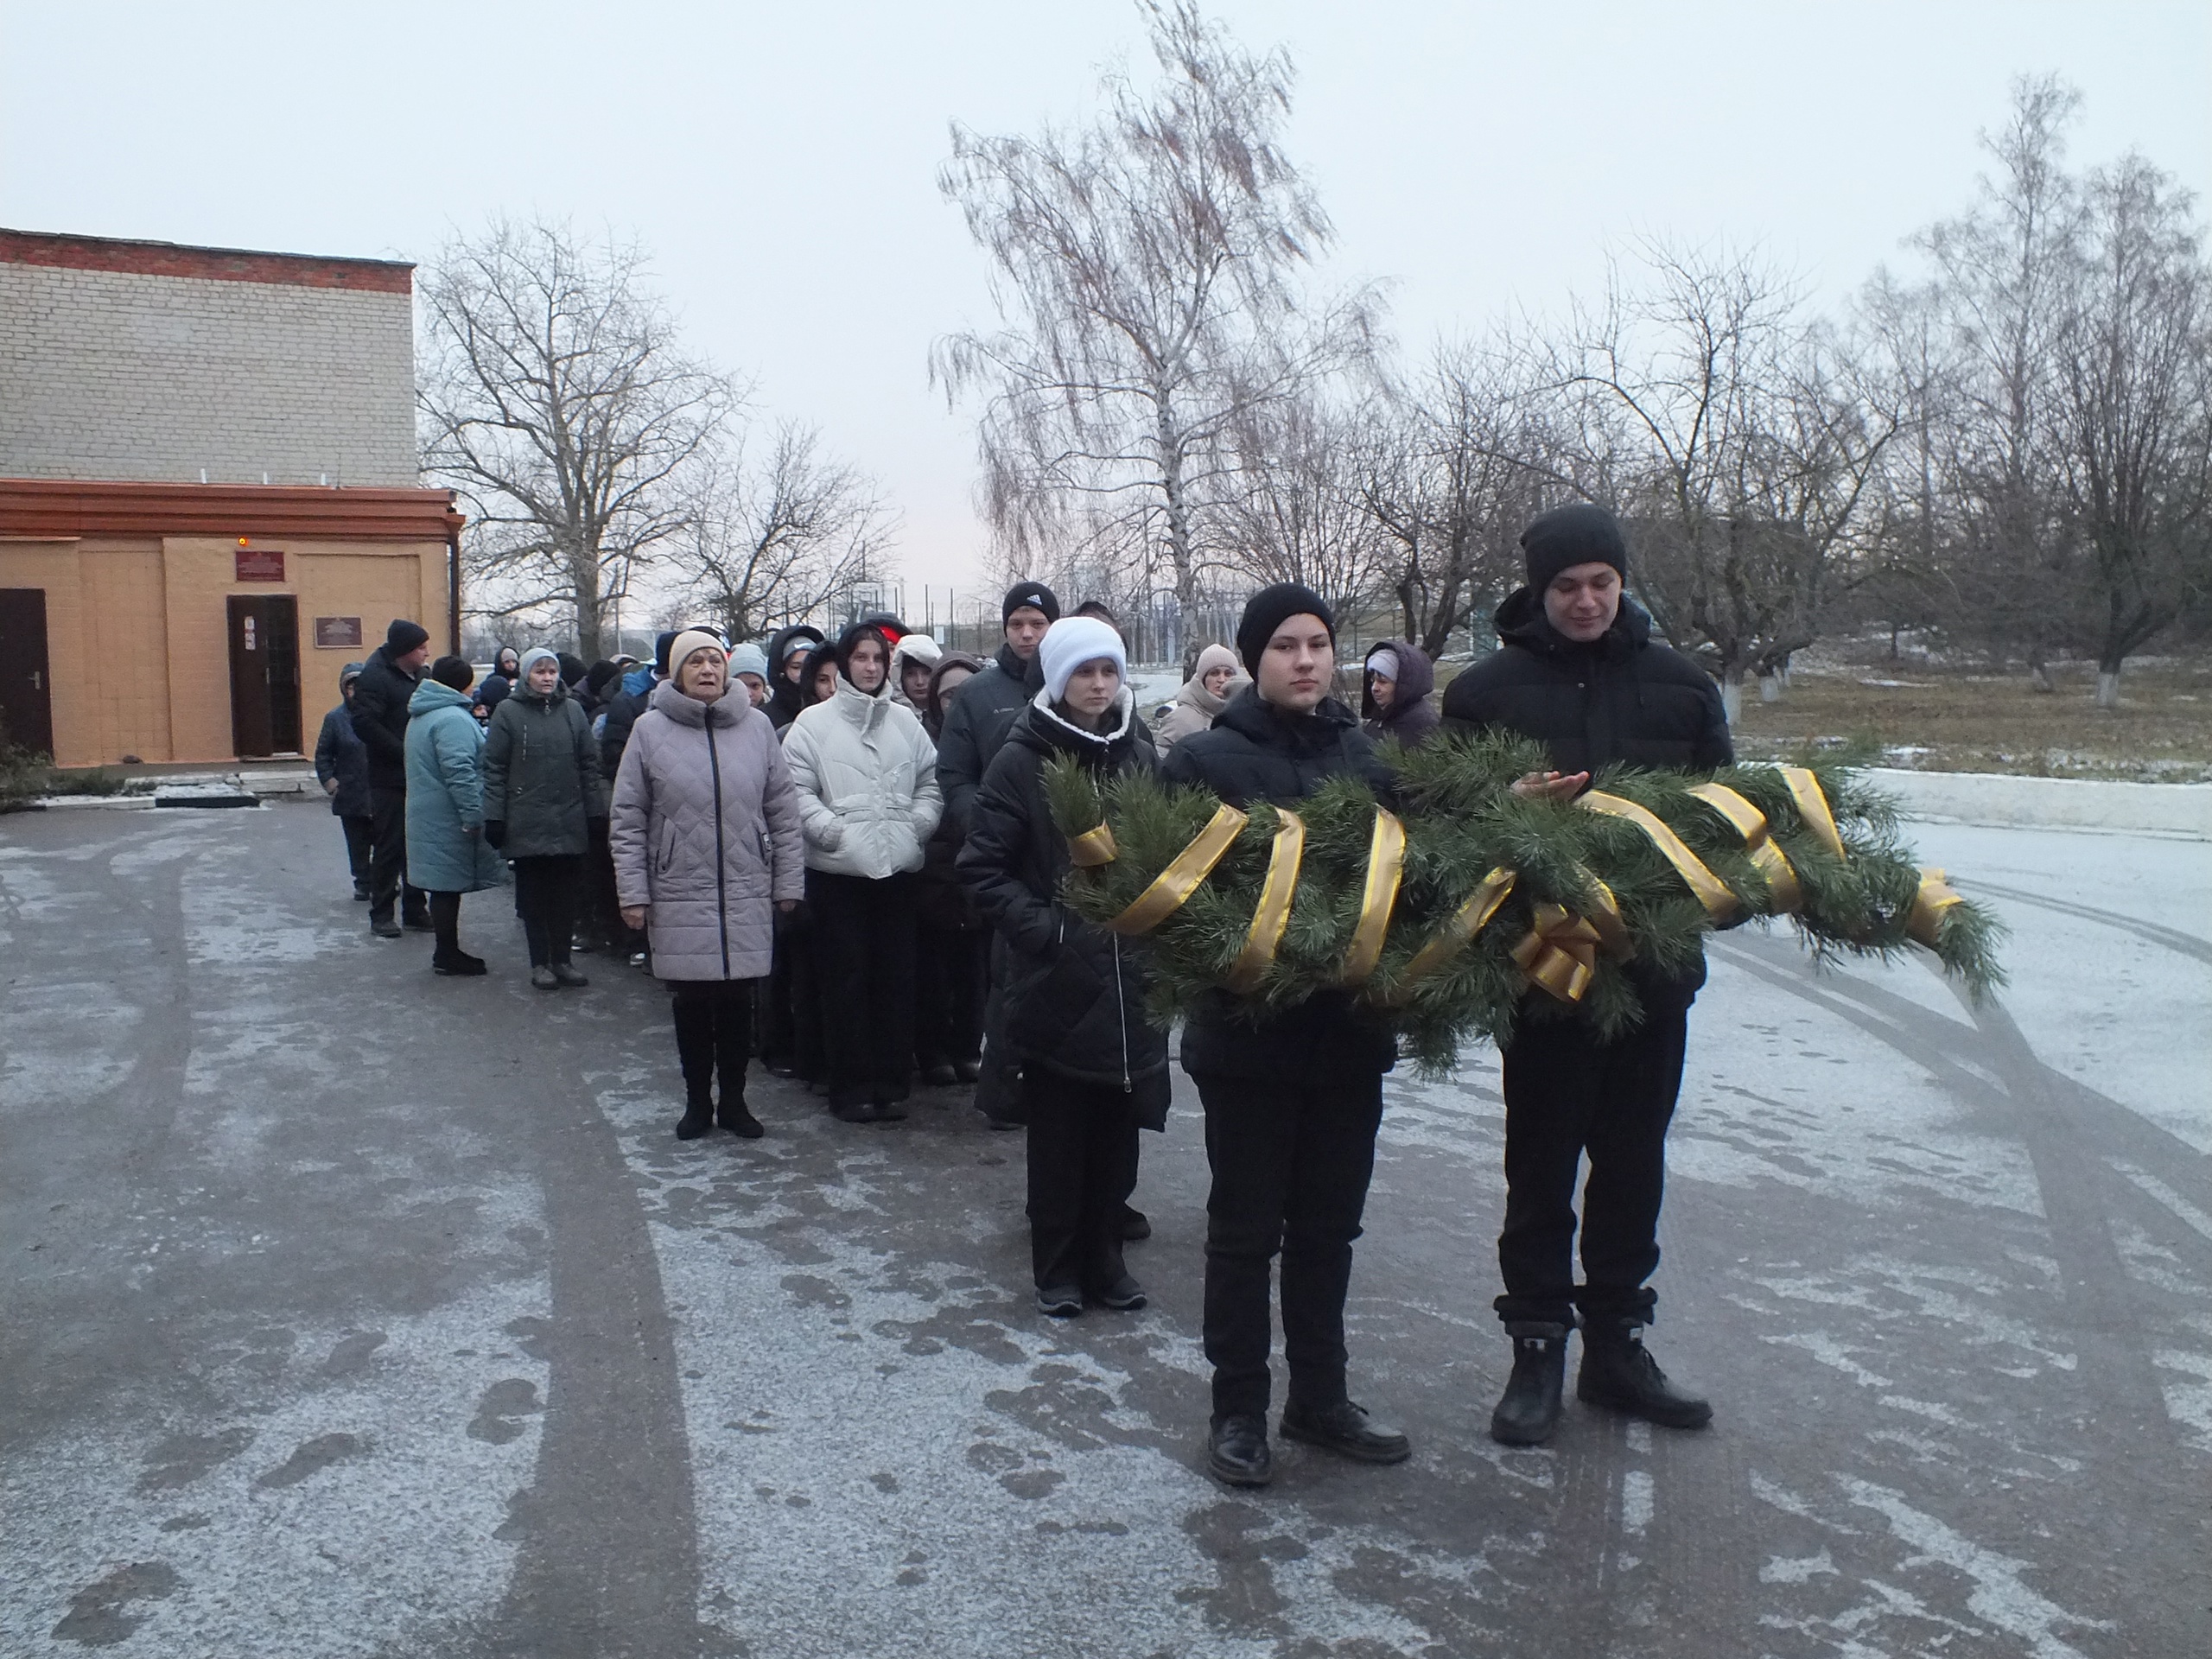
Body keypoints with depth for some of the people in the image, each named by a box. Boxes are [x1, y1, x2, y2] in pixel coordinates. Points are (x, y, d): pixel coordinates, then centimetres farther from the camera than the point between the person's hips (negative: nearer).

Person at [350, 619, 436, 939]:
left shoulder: (419, 675, 13)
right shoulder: (375, 676, -12)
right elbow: (365, 724, -22)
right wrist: (405, 753, -21)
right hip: (389, 780, -7)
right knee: (389, 848, 0)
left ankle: (415, 910, 20)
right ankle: (381, 915, 9)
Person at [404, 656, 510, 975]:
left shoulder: (420, 716, 17)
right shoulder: (452, 718, -18)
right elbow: (459, 772, -24)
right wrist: (473, 816, -22)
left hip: (430, 816, 10)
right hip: (449, 821, -10)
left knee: (445, 887, 14)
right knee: (449, 886, -3)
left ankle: (447, 952, 21)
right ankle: (448, 955, 4)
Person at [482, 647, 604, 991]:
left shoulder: (573, 710, 7)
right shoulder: (508, 712, 0)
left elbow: (589, 765, 9)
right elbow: (495, 769, -2)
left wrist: (596, 813, 5)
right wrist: (494, 818, -7)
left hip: (569, 820, 2)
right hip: (526, 823, -2)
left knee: (567, 894, 7)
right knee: (533, 895, 5)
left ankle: (563, 959, 18)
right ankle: (540, 963, 14)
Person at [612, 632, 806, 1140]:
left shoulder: (757, 726, 2)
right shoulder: (650, 729, -1)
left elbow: (783, 813, 6)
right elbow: (628, 820, 1)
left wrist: (788, 882, 5)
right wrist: (633, 892, -3)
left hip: (746, 895, 1)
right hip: (679, 896, -1)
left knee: (738, 1002, 8)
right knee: (690, 1004, 9)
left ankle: (733, 1100, 24)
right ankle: (697, 1102, 25)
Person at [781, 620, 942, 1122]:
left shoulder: (905, 722, 11)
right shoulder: (814, 722, 0)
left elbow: (931, 783, 15)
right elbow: (797, 789, -5)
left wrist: (916, 825, 0)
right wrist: (834, 830, -14)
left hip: (898, 868, 3)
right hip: (837, 869, -3)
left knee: (896, 977, 6)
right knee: (847, 977, 1)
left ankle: (892, 1082, 17)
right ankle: (852, 1086, 10)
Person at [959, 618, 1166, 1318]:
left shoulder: (1140, 755, 7)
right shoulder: (1022, 761, -7)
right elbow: (983, 867, -7)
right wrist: (1043, 928, -17)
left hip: (1130, 977, 4)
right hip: (1055, 979, -4)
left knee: (1117, 1130, 12)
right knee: (1058, 1134, 8)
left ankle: (1104, 1258, 27)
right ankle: (1057, 1268, 23)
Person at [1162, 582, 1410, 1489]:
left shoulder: (1367, 755, 6)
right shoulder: (1206, 757, -6)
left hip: (1350, 1029, 4)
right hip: (1250, 1032, -4)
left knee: (1328, 1227, 17)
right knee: (1245, 1231, 8)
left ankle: (1320, 1396, 32)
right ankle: (1238, 1408, 23)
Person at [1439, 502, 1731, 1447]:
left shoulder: (1680, 684, 8)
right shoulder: (1488, 688, -1)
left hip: (1654, 962, 3)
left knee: (1634, 1158, 13)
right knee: (1541, 1160, 6)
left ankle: (1615, 1342, 28)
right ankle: (1537, 1350, 19)